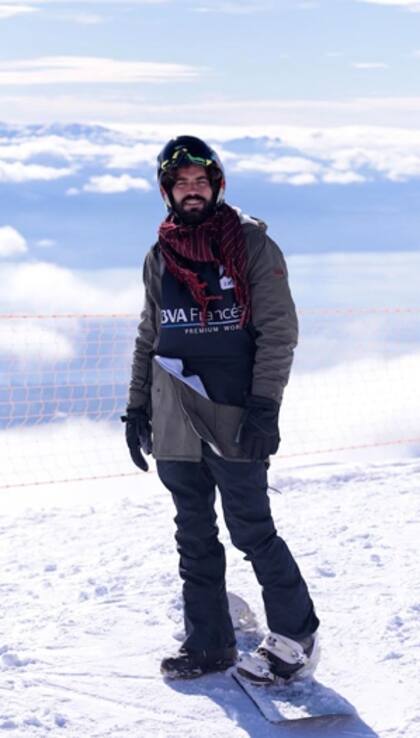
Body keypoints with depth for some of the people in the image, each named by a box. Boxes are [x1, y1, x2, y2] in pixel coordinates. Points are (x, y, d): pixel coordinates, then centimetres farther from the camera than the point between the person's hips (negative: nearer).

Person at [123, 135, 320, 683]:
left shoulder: (251, 243, -2)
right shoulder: (159, 258, 12)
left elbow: (278, 329, -6)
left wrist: (264, 405, -13)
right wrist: (138, 406, 13)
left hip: (235, 417, -5)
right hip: (175, 419, 5)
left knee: (252, 532, -3)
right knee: (195, 539, 10)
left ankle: (296, 637, 13)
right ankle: (208, 644, 19)